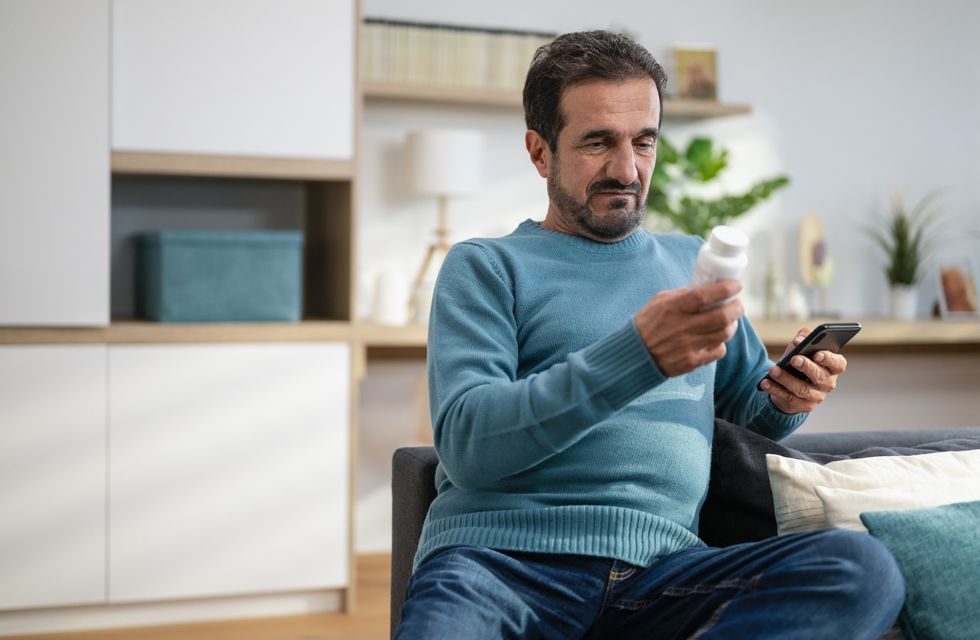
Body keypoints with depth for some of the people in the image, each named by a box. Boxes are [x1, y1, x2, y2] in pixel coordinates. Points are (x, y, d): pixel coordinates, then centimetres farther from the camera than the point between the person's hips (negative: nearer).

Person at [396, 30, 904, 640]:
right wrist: (639, 355, -19)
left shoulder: (690, 262, 24)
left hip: (659, 566, 6)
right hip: (501, 556, -5)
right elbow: (466, 442, -6)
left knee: (864, 568, -25)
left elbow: (745, 407, 32)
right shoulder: (486, 267, 9)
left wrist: (785, 397, 5)